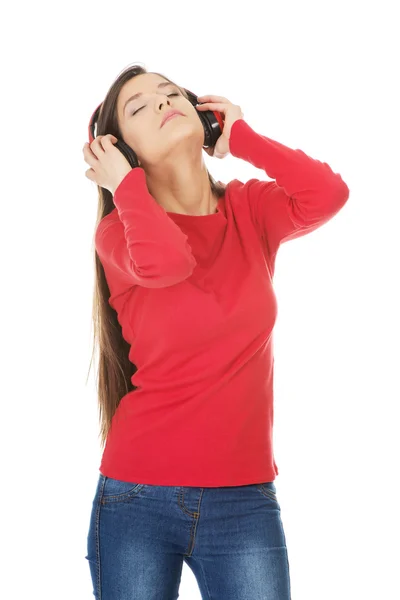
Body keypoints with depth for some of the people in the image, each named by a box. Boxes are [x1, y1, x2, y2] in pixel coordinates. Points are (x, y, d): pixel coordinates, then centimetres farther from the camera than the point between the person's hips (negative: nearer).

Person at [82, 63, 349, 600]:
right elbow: (164, 260, -27)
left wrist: (239, 136, -4)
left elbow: (328, 194, -16)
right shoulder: (118, 231, -3)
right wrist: (124, 184, -9)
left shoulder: (250, 211, 5)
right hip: (137, 497, -1)